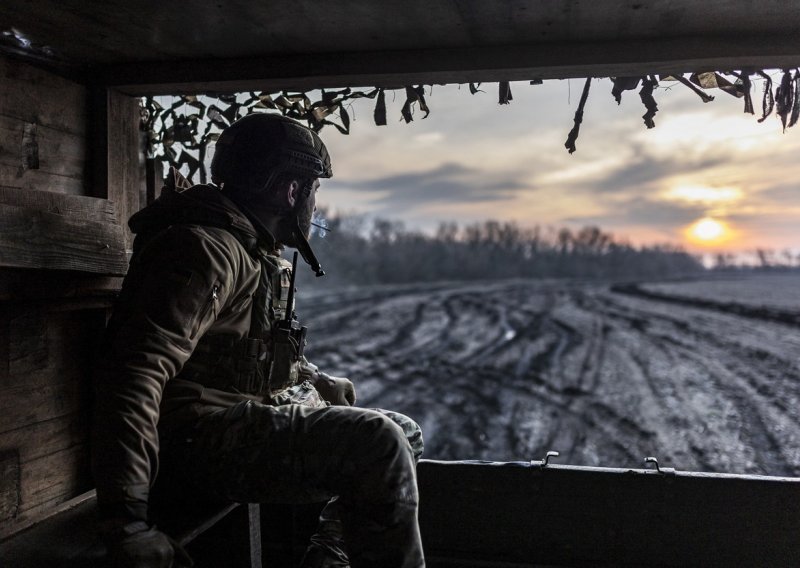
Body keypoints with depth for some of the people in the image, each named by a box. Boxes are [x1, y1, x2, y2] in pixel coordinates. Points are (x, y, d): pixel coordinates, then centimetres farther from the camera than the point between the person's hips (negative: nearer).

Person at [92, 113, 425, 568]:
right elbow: (136, 372, -29)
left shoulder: (259, 254, 16)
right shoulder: (207, 249, -18)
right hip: (201, 437, -10)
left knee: (406, 434, 12)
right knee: (379, 443, -24)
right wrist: (127, 522, -34)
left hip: (250, 421, 10)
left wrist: (318, 382, 19)